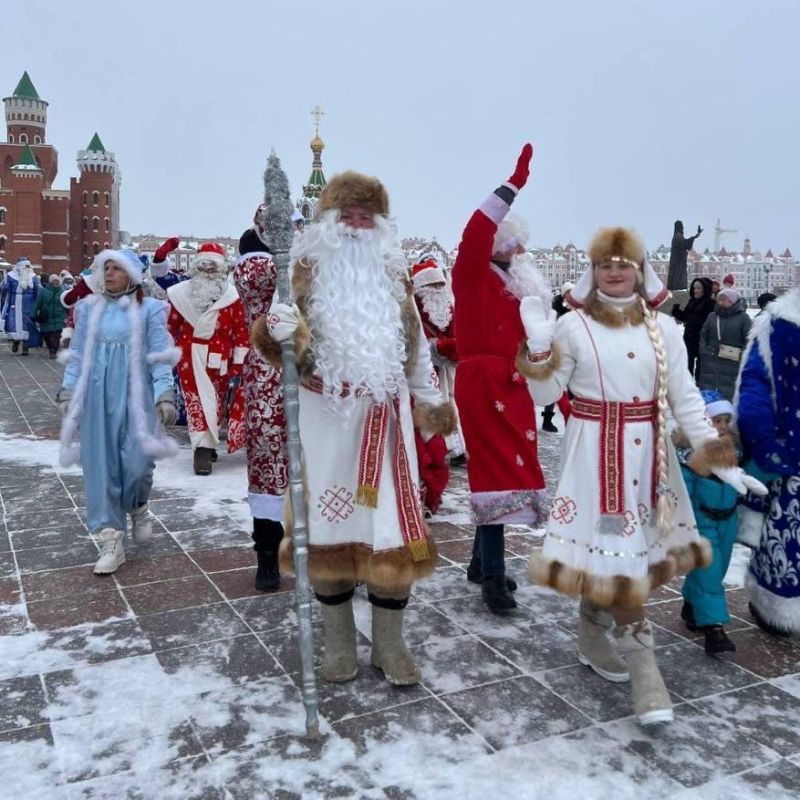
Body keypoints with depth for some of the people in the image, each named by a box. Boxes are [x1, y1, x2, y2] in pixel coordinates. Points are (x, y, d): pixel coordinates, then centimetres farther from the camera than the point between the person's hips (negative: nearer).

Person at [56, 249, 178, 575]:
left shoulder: (148, 309, 0)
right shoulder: (89, 308, 9)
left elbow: (159, 356, -3)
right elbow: (77, 354, 11)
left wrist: (165, 395, -10)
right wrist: (67, 391, 5)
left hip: (135, 395, -3)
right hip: (96, 396, 3)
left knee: (137, 462, -8)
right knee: (100, 465, 1)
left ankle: (137, 508, 28)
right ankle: (111, 541, 7)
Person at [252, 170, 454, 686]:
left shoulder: (394, 272, 12)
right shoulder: (308, 269, 2)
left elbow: (415, 343, 18)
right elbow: (287, 341, -9)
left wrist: (430, 400, 16)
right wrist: (278, 330, -32)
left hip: (383, 415, 3)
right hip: (325, 414, -2)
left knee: (392, 521, 1)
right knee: (328, 517, 4)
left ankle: (390, 644, 16)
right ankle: (339, 642, 21)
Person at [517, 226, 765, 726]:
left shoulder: (663, 328, 5)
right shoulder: (573, 326, -3)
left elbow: (685, 398, 4)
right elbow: (546, 394, -3)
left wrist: (718, 456, -4)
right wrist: (538, 345, -19)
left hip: (648, 451, 4)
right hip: (596, 451, -3)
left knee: (622, 549, 12)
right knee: (617, 553, -4)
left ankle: (595, 638, 34)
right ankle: (642, 669, 6)